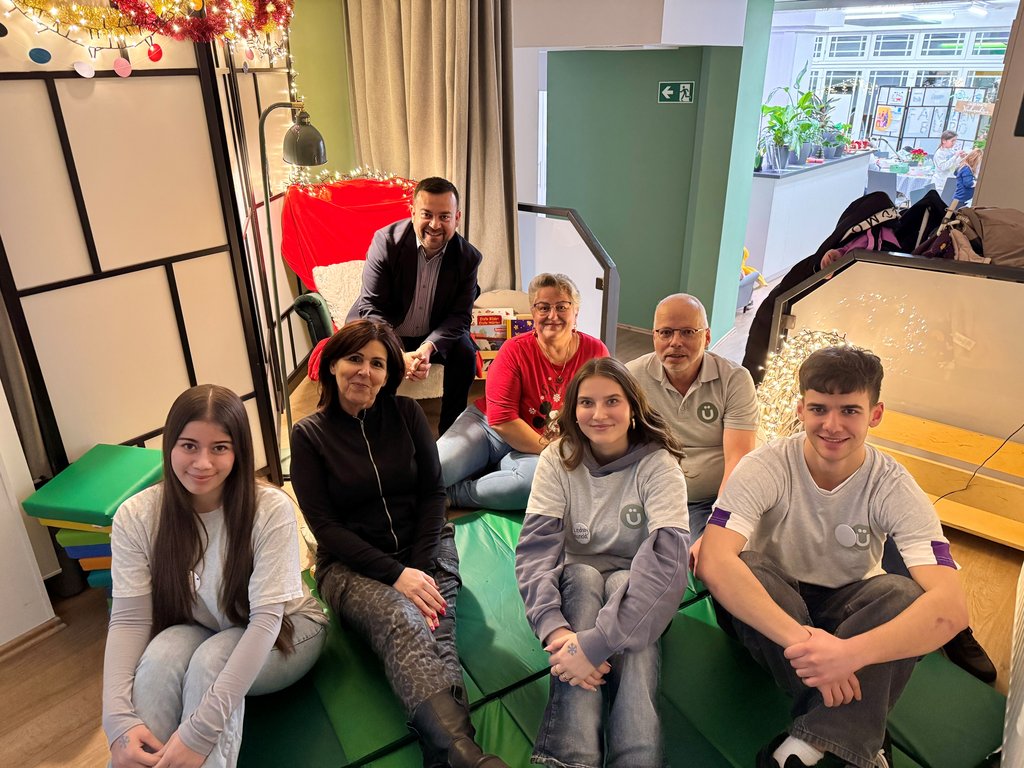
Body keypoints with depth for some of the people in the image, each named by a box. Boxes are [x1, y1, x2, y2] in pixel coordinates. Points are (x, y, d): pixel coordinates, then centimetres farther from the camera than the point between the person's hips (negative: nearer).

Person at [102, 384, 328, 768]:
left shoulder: (271, 509, -26)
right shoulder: (135, 517, -16)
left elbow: (266, 618, -28)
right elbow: (128, 620, -16)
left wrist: (202, 727, -36)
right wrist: (119, 719, -32)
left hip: (281, 633, -2)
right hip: (200, 635, 2)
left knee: (212, 660, -32)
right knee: (162, 653, -31)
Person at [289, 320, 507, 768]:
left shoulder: (406, 414, 6)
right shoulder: (308, 435, 0)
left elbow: (434, 492, 5)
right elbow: (324, 525, -5)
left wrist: (419, 566, -11)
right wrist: (395, 574, -16)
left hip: (425, 550, 3)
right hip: (350, 564, -3)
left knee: (435, 632, -29)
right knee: (402, 622, -34)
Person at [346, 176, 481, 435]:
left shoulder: (468, 257, -11)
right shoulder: (386, 241, -19)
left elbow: (460, 315, -10)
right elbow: (371, 308, -20)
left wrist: (428, 346, -31)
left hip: (433, 335, 2)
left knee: (465, 354, -22)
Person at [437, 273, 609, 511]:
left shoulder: (595, 351, -5)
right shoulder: (515, 350, -11)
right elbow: (502, 419, -15)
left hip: (531, 454, 2)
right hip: (487, 426, -2)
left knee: (538, 480, -35)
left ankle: (452, 494, -15)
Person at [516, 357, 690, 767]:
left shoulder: (658, 464, -17)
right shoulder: (557, 459, -10)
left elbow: (667, 560, -31)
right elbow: (535, 548, -21)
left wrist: (597, 642, -42)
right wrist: (554, 628, -41)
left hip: (636, 589, -1)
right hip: (576, 583, 1)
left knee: (623, 585, -34)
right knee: (583, 577, -33)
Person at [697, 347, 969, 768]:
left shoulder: (894, 488, -18)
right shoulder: (766, 468, -22)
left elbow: (951, 606, -32)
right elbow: (713, 562, -37)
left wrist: (851, 652, -49)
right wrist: (800, 637, -49)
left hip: (847, 607, 1)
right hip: (768, 607, -1)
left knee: (908, 596, -30)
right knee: (747, 573, -35)